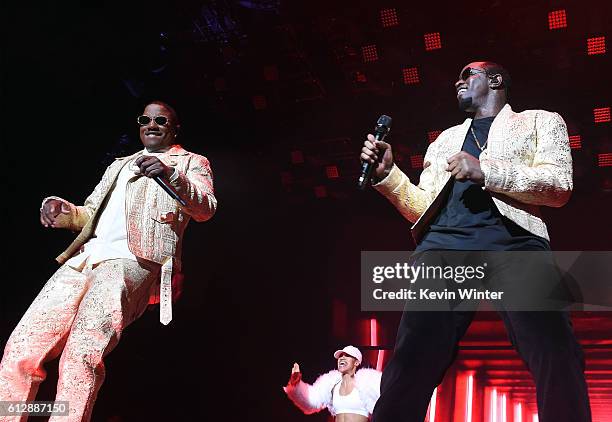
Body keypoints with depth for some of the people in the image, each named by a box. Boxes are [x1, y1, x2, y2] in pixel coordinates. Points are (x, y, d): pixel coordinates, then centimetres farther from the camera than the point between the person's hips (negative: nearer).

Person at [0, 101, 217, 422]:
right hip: (83, 260, 6)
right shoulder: (120, 165, 34)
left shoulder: (192, 163, 18)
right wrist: (64, 211, 5)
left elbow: (206, 208, -2)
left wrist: (171, 175, -22)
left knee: (82, 355, -30)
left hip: (134, 261, -6)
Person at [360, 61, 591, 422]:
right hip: (444, 243, 3)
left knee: (557, 357, -21)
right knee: (412, 361, -13)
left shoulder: (540, 121, 23)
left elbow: (560, 186, 5)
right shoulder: (446, 139, 34)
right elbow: (423, 209, 27)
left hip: (512, 238, -2)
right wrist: (388, 173, 11)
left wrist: (485, 170, -5)